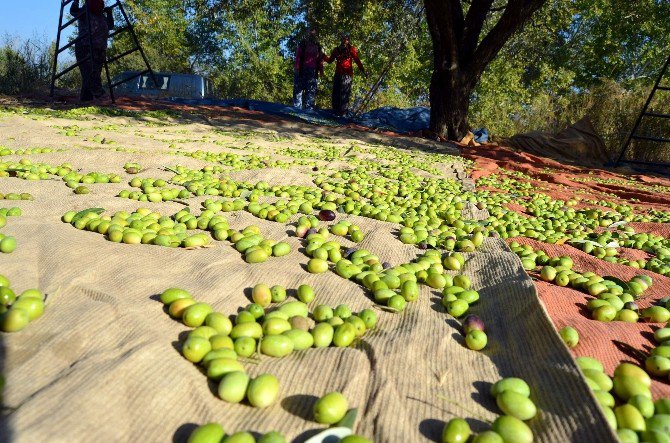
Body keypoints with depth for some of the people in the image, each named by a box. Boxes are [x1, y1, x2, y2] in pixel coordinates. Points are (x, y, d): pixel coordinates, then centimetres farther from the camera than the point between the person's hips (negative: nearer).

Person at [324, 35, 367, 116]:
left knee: (344, 93, -10)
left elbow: (357, 61, 0)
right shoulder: (336, 50, 17)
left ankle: (343, 111, -10)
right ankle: (335, 111, 8)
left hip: (347, 74, -4)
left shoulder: (351, 49, 6)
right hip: (338, 74, 4)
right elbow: (330, 60, 16)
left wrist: (363, 71, -9)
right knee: (336, 93, 2)